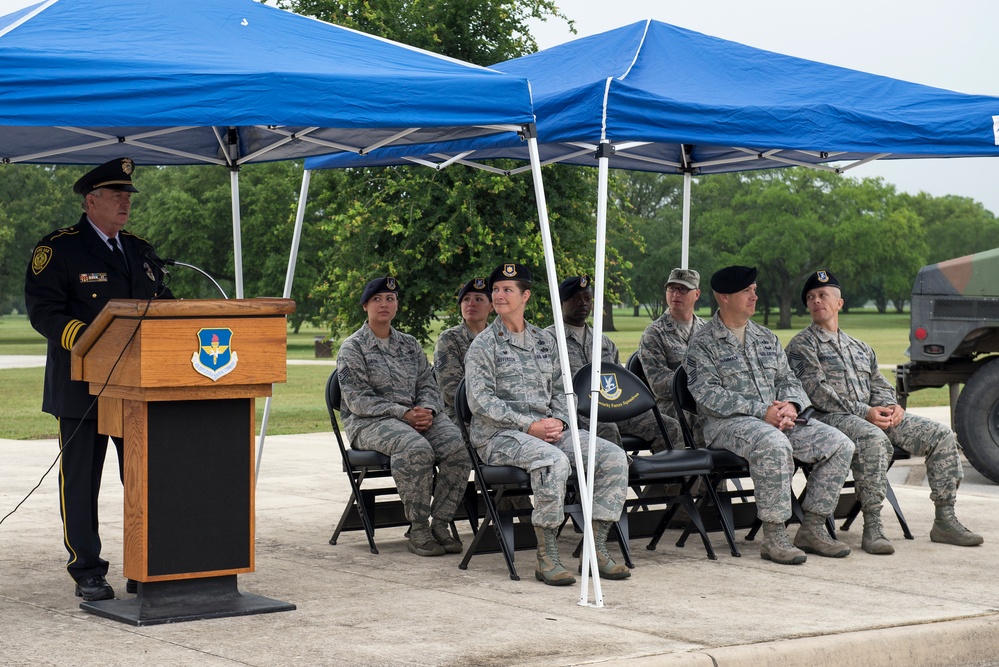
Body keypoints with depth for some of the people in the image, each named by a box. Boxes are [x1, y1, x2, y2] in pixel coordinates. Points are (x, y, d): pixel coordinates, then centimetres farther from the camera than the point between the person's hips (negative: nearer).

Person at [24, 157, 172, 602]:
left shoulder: (141, 251, 16)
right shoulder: (58, 249, -3)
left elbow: (163, 305, 18)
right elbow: (43, 310, -11)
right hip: (81, 387, -5)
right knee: (80, 483, 3)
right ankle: (87, 574, 11)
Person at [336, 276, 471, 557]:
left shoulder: (409, 344, 20)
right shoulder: (352, 348, 1)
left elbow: (428, 384, 16)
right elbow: (358, 399, -8)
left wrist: (427, 411, -9)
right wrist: (404, 414, -18)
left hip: (417, 415, 5)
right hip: (369, 423, -5)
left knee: (458, 446, -26)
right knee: (416, 448, -38)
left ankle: (440, 524, -19)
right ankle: (418, 530, -26)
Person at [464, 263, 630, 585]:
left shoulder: (545, 340, 18)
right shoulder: (484, 344, 0)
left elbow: (560, 389, 20)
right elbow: (480, 401, -10)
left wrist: (558, 420, -3)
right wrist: (529, 426, -17)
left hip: (547, 430, 6)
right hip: (499, 435, -6)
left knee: (614, 456, -13)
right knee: (554, 460, -36)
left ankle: (596, 550, -11)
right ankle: (546, 559, -28)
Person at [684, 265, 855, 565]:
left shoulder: (767, 338, 21)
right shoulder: (703, 343, 0)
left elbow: (788, 380, 19)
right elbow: (708, 394, -12)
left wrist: (790, 405, -7)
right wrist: (760, 411, -20)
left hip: (777, 419, 7)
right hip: (727, 422, -7)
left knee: (839, 444, -11)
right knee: (774, 444, -39)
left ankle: (812, 529, -4)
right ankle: (773, 537, -31)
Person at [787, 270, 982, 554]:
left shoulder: (861, 348, 28)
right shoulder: (802, 345, 5)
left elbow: (879, 386, 22)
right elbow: (817, 391, -8)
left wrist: (890, 406, -4)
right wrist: (863, 412, -17)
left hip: (873, 415, 7)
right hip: (831, 418, -7)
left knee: (941, 434, -8)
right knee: (874, 440, -39)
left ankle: (945, 520, -7)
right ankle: (872, 528, -37)